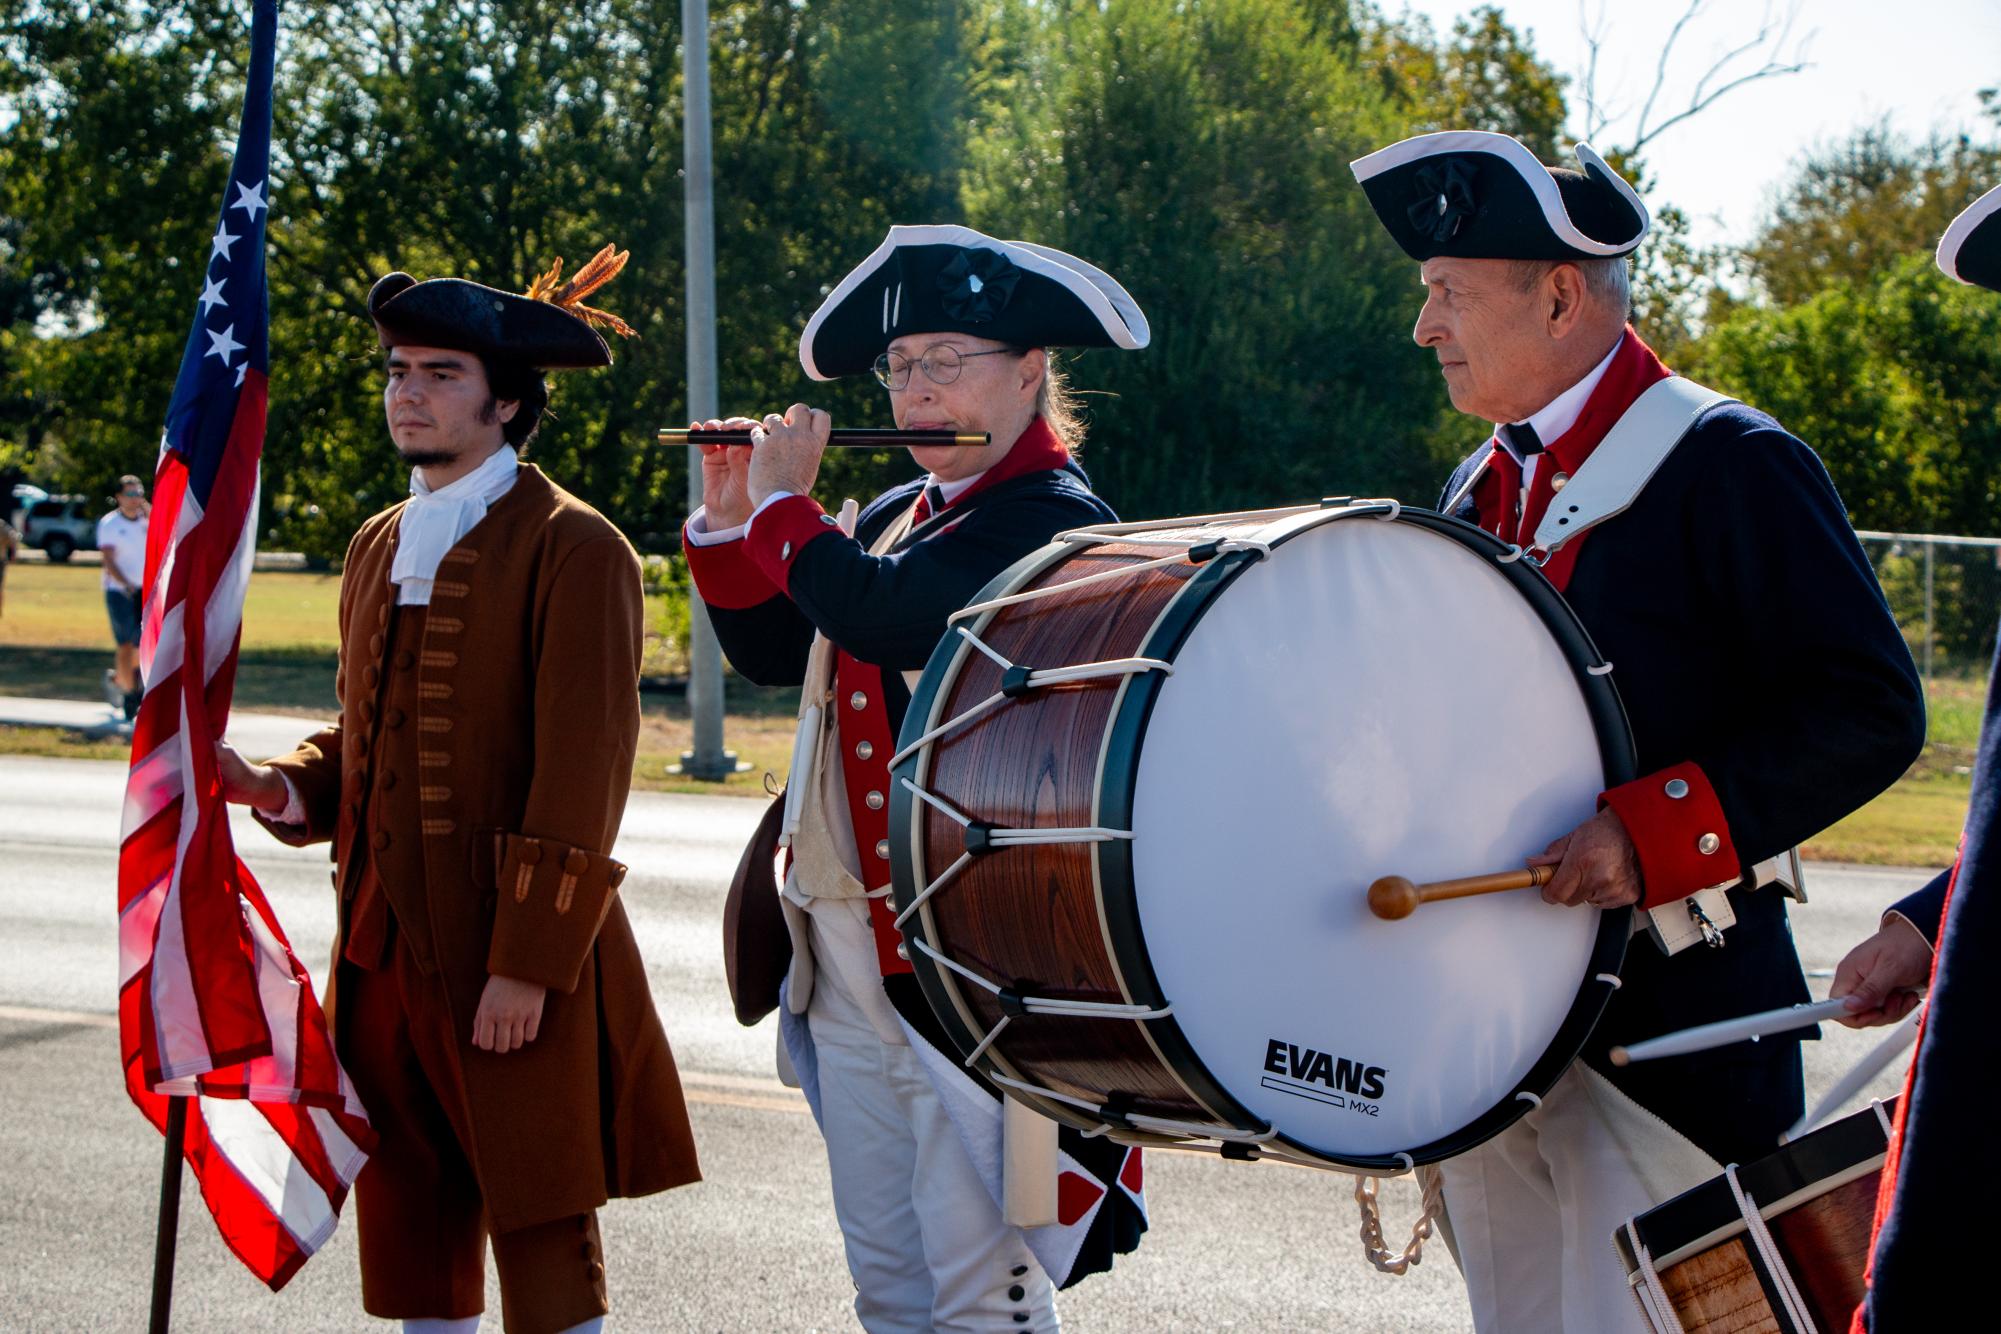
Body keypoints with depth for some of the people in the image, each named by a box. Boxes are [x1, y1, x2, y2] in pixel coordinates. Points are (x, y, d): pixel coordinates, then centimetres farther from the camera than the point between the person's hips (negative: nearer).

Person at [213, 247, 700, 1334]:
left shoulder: (572, 549, -8)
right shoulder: (379, 547, 16)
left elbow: (582, 774, -13)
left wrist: (529, 965, -18)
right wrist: (278, 787, 1)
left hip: (513, 962, -7)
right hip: (384, 947, 7)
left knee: (543, 1242, -1)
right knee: (409, 1231, 11)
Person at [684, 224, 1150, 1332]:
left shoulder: (1053, 520, -11)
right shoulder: (897, 514, 16)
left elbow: (878, 615, -25)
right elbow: (769, 651, 21)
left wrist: (786, 501, -9)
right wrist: (729, 519, 8)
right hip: (849, 948, 9)